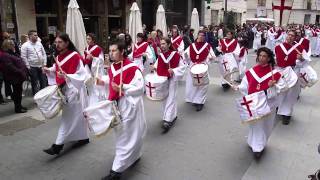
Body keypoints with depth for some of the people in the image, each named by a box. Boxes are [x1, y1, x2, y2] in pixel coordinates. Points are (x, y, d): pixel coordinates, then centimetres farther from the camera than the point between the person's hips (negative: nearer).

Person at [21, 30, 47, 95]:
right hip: (32, 67, -5)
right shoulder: (25, 45, -8)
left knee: (44, 81, 11)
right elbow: (24, 57, -10)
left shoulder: (39, 44, 7)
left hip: (41, 66, 5)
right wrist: (28, 67, -11)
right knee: (34, 83, 7)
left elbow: (44, 54, 10)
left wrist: (44, 63, 3)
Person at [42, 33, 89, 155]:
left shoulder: (75, 56, -15)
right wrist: (48, 70, 0)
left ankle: (58, 145, 0)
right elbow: (57, 71, 18)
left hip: (73, 89, -8)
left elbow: (80, 76, -19)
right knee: (75, 115, 16)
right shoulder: (59, 57, 8)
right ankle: (83, 137, 30)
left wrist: (66, 76, -32)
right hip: (63, 89, 8)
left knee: (68, 116, -4)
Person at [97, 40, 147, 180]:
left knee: (125, 137, 0)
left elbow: (140, 88, -21)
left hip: (129, 105, -8)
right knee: (120, 133, 21)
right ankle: (134, 155, 44)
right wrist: (103, 82, 6)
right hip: (116, 105, 9)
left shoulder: (132, 68, -19)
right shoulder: (112, 68, 5)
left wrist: (122, 88, -30)